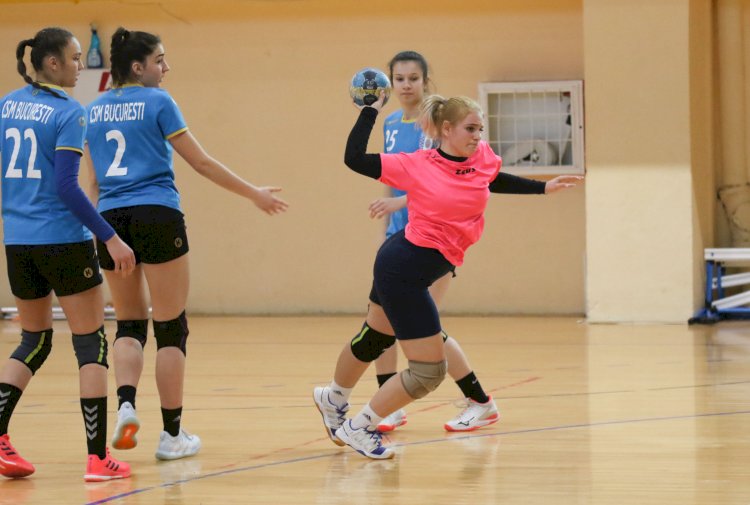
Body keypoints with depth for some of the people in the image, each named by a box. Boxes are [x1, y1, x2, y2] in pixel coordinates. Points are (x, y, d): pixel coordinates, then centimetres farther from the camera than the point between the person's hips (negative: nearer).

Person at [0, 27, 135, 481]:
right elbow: (66, 186, -17)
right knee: (92, 343, 1)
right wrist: (111, 238, -15)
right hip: (63, 240, -7)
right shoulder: (68, 113, -11)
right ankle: (98, 457, -3)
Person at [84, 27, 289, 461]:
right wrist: (254, 194, 7)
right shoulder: (157, 102, -3)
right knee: (171, 327, 3)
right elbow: (202, 163, -2)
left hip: (111, 218, 5)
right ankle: (172, 434, 4)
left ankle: (126, 404, -11)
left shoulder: (95, 110, 13)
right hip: (157, 216, -5)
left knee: (130, 323, 15)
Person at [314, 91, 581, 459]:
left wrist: (543, 188, 24)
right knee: (429, 371, -8)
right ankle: (358, 428, 9)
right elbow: (355, 159, -16)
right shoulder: (416, 166, -18)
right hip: (402, 268, -8)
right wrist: (371, 110, -11)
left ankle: (332, 398, 57)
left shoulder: (483, 159, -1)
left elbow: (494, 181, 23)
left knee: (373, 340, 31)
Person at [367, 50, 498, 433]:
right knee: (379, 318, -1)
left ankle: (481, 403, 4)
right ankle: (391, 408, 10)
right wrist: (385, 231, 17)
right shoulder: (391, 125, 10)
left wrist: (402, 201, -29)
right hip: (400, 236, 7)